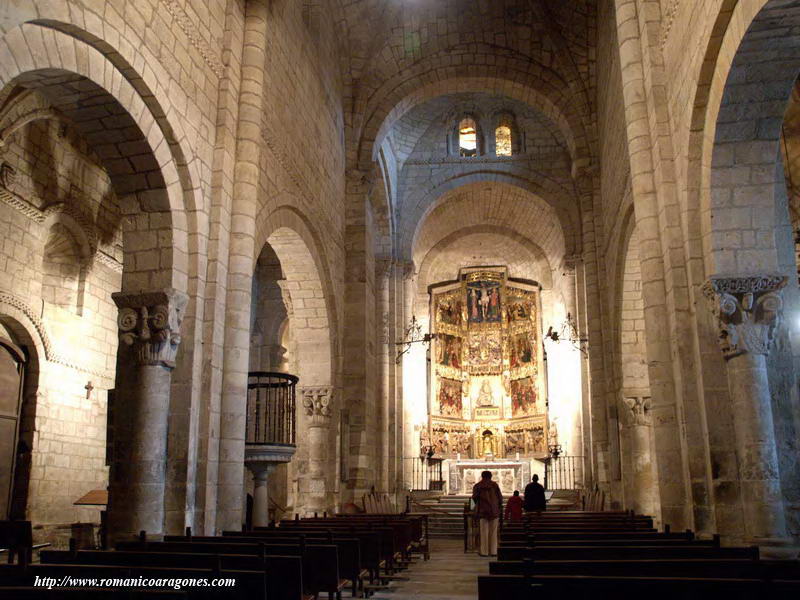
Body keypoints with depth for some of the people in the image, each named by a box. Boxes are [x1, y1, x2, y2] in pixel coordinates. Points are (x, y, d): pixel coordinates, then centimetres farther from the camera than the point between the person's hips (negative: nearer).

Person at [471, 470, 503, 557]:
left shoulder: (477, 486, 4)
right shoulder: (494, 485, 5)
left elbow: (474, 497, -5)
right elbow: (500, 497, 2)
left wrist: (477, 506, 12)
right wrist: (499, 507, 15)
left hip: (483, 511, -1)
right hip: (494, 511, 1)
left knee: (484, 532, 4)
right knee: (493, 532, 7)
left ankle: (484, 552, 4)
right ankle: (493, 551, 8)